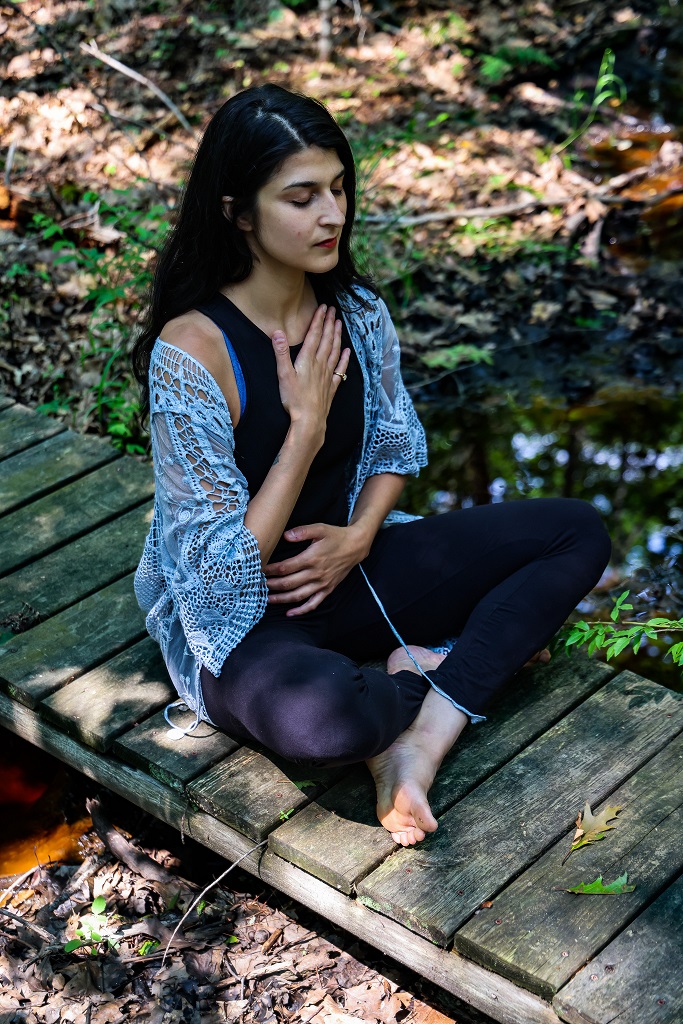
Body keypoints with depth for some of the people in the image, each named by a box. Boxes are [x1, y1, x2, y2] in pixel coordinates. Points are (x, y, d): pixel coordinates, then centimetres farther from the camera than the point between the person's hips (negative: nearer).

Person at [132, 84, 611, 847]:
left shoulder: (356, 311, -4)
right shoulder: (191, 352, -23)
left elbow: (396, 447, 10)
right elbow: (225, 564, -20)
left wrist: (359, 535, -10)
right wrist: (307, 424, -23)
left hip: (349, 568, 7)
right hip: (241, 618, -7)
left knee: (577, 533, -4)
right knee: (322, 719, -42)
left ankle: (424, 736, -15)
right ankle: (426, 676, -5)